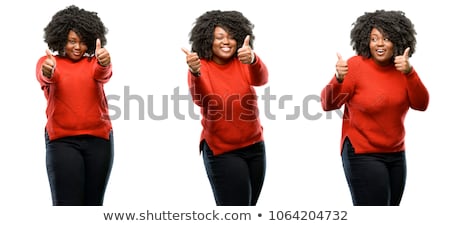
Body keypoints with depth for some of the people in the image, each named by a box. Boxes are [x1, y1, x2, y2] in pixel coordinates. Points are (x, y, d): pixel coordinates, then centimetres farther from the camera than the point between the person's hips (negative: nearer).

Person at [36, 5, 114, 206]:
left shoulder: (94, 62, 6)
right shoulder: (48, 62, 3)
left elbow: (103, 74, -17)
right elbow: (43, 77, -20)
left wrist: (104, 63, -42)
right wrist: (47, 72, -45)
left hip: (98, 139, 2)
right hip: (62, 140, -2)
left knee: (93, 204, 6)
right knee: (66, 205, -10)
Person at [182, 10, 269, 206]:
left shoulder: (243, 63, -1)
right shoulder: (200, 67, -9)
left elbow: (261, 79, -23)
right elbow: (199, 98, -29)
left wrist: (252, 60, -47)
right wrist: (195, 73, -51)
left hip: (254, 146, 4)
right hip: (221, 151, -4)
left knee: (249, 205, 12)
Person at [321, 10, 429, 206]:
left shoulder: (402, 68, 2)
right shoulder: (356, 65, -12)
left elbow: (421, 105, -8)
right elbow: (328, 104, -17)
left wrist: (409, 73, -23)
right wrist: (338, 79, -37)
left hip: (396, 155, 6)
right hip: (362, 155, -6)